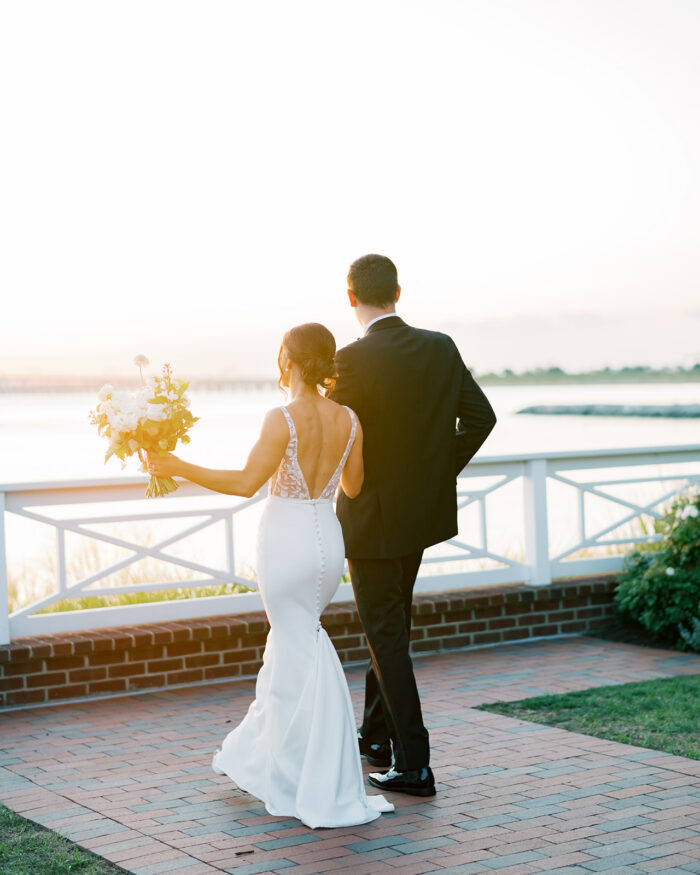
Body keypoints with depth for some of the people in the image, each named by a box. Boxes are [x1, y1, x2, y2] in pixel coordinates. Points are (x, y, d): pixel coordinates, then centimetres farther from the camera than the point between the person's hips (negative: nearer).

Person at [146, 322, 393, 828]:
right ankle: (259, 760, 40)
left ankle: (330, 797, 3)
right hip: (328, 542, 6)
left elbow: (246, 483, -18)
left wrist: (178, 468, -12)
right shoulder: (348, 420, 1)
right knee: (290, 645, 23)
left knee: (304, 659, 0)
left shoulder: (284, 419, -17)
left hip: (287, 543, -6)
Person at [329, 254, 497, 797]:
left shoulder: (354, 360, -19)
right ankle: (378, 735, 36)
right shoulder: (441, 348, -1)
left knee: (387, 636, 1)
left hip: (372, 515, -7)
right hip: (424, 510, 7)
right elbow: (481, 417, 2)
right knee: (393, 624, 22)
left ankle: (413, 766, 2)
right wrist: (441, 471, 10)